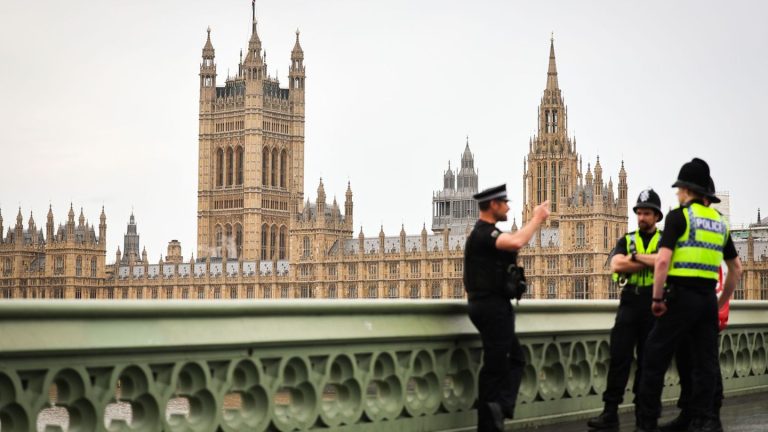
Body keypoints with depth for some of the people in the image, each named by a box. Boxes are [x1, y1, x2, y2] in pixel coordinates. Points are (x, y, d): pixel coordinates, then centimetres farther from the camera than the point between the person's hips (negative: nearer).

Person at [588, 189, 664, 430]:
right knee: (619, 357, -4)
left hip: (654, 306, -2)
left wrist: (636, 257, -10)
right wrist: (651, 262, -10)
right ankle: (610, 411, -3)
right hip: (629, 304, 2)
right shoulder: (626, 241, 11)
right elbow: (616, 265, -7)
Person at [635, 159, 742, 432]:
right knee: (705, 361, 9)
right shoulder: (720, 222, 15)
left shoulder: (679, 216, -5)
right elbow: (736, 269, 20)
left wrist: (657, 298, -9)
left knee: (655, 357, 2)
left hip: (682, 295, -6)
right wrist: (721, 302, 25)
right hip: (708, 298, 6)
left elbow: (663, 260, -16)